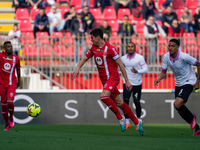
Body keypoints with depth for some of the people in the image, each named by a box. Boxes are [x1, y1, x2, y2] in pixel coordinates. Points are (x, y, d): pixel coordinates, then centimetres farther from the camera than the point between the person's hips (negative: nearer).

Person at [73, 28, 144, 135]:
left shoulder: (110, 49, -16)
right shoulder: (93, 48, 5)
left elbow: (120, 64, -13)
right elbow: (85, 59, 17)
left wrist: (127, 81, -12)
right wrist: (77, 68, -2)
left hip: (112, 77, -7)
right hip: (104, 79, 7)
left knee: (104, 96, -28)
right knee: (119, 103, 8)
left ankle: (120, 118, -12)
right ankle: (137, 123, 17)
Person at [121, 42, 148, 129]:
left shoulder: (140, 58, -7)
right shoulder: (123, 58, 3)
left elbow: (146, 70, -9)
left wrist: (137, 71, -25)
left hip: (137, 84, -2)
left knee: (137, 103, 5)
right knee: (125, 101, -11)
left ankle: (138, 121, 25)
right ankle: (127, 122, -6)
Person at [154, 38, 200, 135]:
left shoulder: (184, 57, -23)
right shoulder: (166, 57, -7)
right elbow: (163, 72, 2)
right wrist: (158, 79, -20)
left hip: (188, 82, -7)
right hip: (178, 83, 7)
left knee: (177, 104, -24)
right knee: (180, 110, 6)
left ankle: (191, 117, 5)